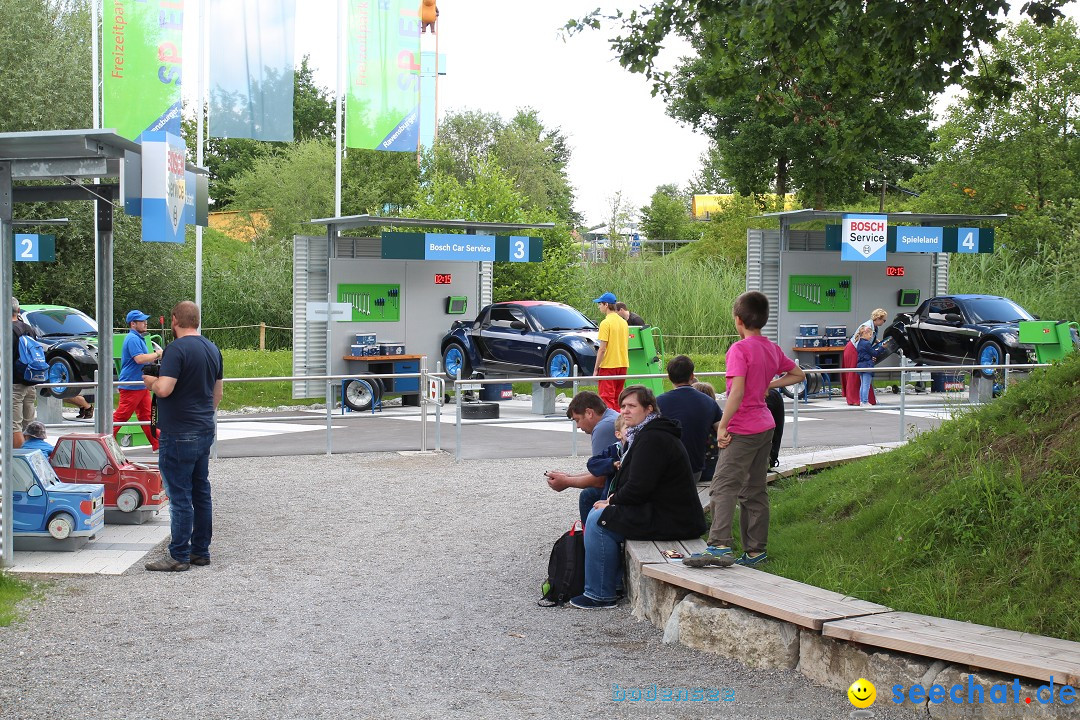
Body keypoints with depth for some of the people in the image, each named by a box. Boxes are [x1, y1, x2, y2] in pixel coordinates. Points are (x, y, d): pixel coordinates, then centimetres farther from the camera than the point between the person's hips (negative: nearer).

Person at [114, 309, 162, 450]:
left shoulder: (139, 338, 17)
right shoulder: (132, 339, -15)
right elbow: (139, 359, -26)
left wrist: (156, 357, 8)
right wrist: (157, 354, -15)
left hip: (141, 385, 10)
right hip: (131, 385, -10)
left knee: (146, 415, 11)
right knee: (121, 416, -7)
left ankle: (157, 443, 13)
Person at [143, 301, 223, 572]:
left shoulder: (177, 349, -16)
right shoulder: (212, 349, 10)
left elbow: (164, 389, -25)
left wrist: (150, 381, -4)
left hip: (179, 435, -8)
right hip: (205, 431, 9)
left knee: (180, 496, -4)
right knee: (201, 493, 13)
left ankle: (179, 556, 0)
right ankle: (201, 551, 20)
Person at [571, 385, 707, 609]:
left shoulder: (652, 439, -19)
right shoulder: (644, 434, 17)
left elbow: (639, 488, -23)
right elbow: (635, 482, 21)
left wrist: (611, 502, -7)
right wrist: (614, 500, 4)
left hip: (671, 521, -11)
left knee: (599, 520, -14)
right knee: (599, 513, 17)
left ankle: (600, 595, -7)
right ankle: (614, 581, 21)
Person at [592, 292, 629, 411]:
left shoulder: (606, 323, -14)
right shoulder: (624, 322, 10)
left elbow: (602, 349, -16)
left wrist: (596, 369, -11)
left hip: (608, 366, -7)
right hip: (623, 365, 7)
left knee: (607, 399, -4)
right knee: (618, 399, 14)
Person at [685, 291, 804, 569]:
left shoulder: (739, 349, -14)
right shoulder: (772, 348, 10)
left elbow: (737, 392, -23)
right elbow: (798, 375, 24)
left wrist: (723, 426, -18)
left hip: (743, 429, -8)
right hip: (766, 426, 8)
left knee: (724, 487, -12)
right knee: (755, 491, 13)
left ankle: (719, 546, -24)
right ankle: (756, 550, 16)